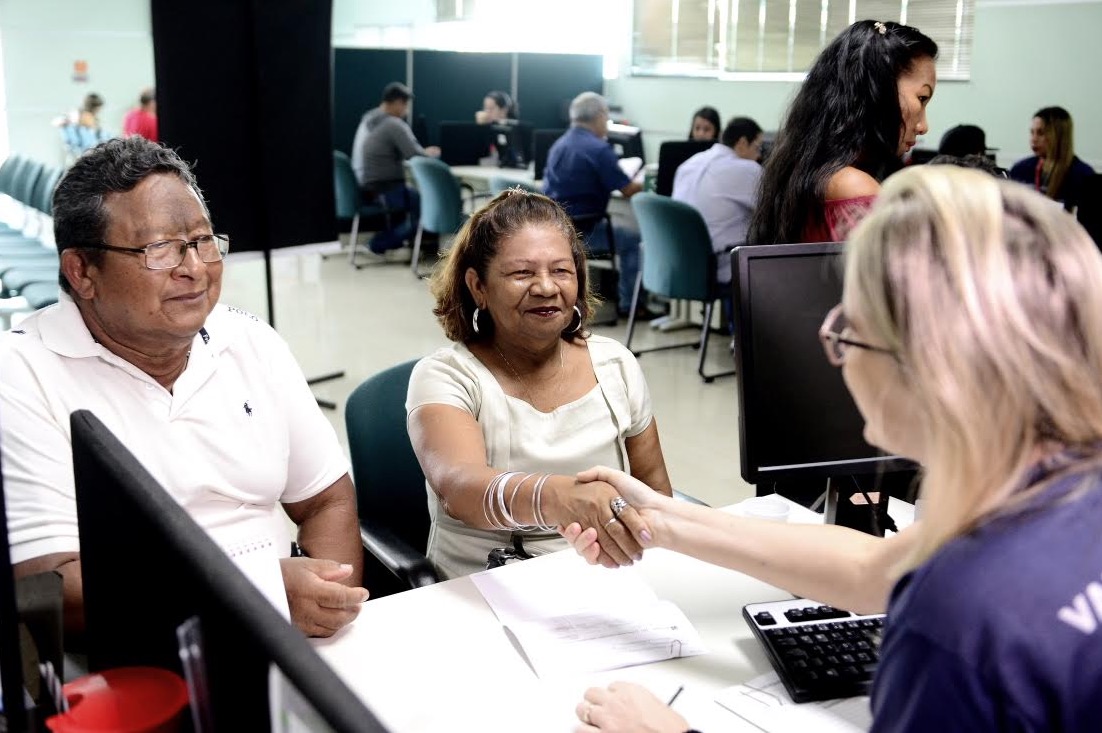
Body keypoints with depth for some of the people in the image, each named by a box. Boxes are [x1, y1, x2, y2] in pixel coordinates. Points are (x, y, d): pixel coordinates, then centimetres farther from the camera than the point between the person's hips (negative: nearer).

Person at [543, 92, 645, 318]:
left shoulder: (559, 144, 10)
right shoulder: (599, 149, -15)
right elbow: (628, 190, -14)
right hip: (580, 232, -8)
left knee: (609, 226, 32)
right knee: (632, 240, 13)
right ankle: (627, 304, 14)